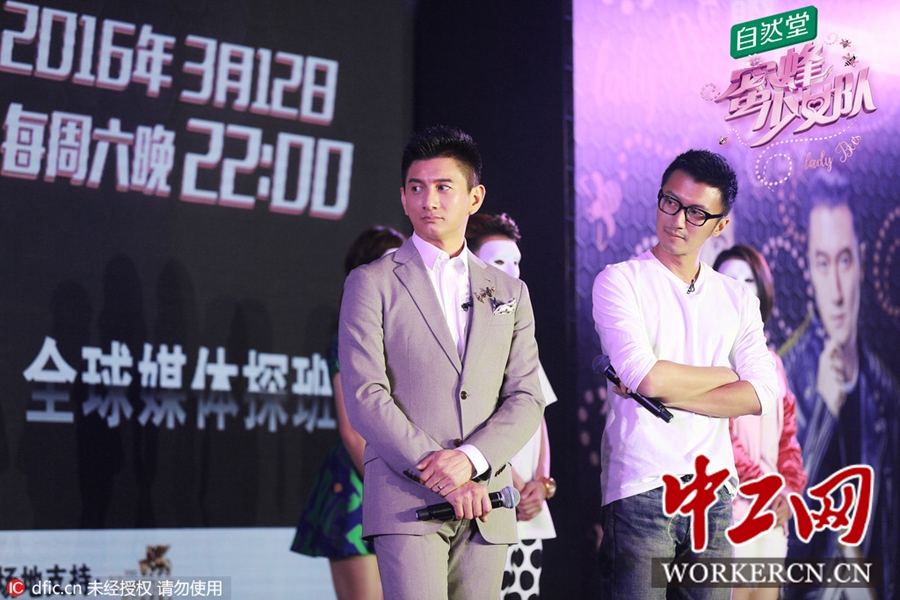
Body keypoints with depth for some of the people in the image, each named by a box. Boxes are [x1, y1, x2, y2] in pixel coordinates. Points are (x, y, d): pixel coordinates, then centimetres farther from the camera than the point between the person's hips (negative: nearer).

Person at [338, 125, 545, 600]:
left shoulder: (510, 293, 17)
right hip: (407, 503, -3)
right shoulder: (372, 283, 6)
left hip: (485, 505, 4)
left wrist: (471, 459, -11)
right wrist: (440, 475, -12)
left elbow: (526, 399, 8)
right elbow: (364, 396, -4)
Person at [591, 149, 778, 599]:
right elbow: (648, 377, -13)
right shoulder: (620, 282, 1)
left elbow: (761, 395, 0)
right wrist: (724, 375, 2)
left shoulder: (738, 300, 14)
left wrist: (664, 392, -8)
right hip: (639, 492, -4)